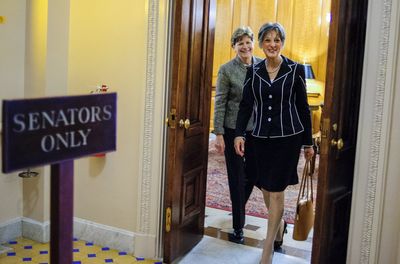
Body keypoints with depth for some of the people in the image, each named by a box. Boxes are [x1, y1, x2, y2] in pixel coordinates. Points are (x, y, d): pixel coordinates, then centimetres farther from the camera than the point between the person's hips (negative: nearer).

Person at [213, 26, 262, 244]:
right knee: (237, 177, 4)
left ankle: (239, 208, 44)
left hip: (257, 129, 4)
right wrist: (219, 133, -11)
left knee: (254, 173, 13)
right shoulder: (226, 70, -7)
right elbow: (219, 103, -7)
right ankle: (238, 227, 16)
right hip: (234, 130, -4)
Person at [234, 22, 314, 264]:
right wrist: (239, 134, -10)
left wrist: (308, 143, 3)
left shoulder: (295, 70, -3)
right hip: (261, 138, 3)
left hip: (288, 138, -3)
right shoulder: (253, 71, 5)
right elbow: (246, 105, 4)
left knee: (276, 191, -2)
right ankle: (280, 225, 42)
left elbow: (303, 108, 1)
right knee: (266, 189, 12)